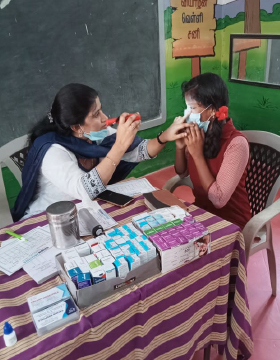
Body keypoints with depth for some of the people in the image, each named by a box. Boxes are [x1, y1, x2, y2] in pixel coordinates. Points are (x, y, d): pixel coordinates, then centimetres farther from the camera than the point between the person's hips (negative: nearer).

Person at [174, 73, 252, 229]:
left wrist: (197, 154, -26)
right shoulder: (199, 132, -6)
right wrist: (180, 146, -13)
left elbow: (218, 200, -26)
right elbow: (182, 173, 6)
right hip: (201, 210, 5)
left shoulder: (236, 143, -24)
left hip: (230, 221, -5)